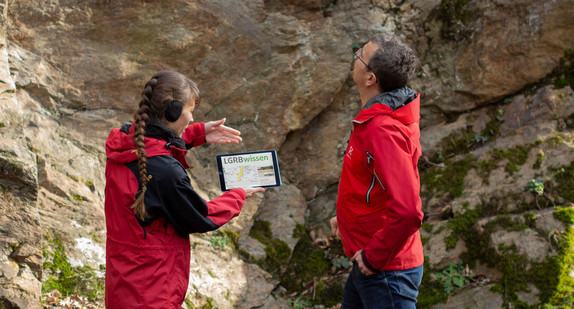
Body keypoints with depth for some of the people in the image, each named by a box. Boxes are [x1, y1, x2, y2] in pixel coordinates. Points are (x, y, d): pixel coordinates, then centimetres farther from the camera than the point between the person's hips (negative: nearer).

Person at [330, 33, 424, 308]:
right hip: (366, 266, 10)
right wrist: (348, 216, 15)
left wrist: (374, 257, -23)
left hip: (386, 272, -10)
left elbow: (407, 211, -34)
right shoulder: (373, 120, 5)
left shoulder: (383, 131, -26)